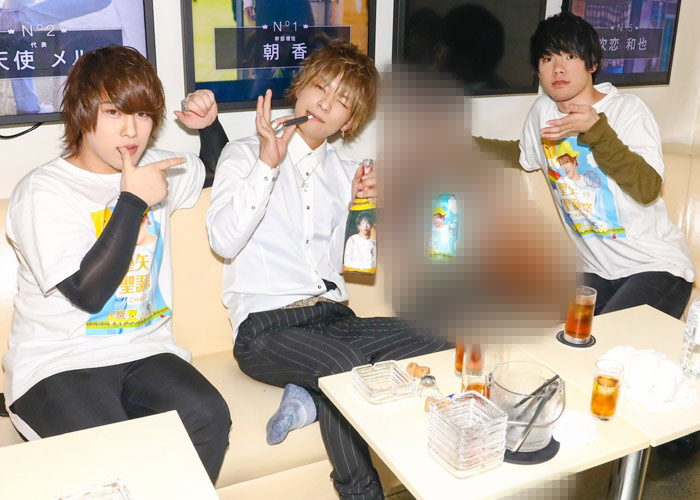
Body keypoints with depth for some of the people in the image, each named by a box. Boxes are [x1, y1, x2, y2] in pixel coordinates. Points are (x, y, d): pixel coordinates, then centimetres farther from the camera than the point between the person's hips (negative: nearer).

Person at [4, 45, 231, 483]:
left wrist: (207, 125, 13)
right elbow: (88, 293, -16)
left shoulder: (154, 169, 12)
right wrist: (132, 200, -15)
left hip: (145, 349, 5)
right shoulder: (43, 192, -7)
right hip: (60, 362, -4)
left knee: (209, 417, -24)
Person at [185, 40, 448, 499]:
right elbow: (225, 241, -11)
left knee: (439, 355, -18)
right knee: (348, 365, -34)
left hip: (333, 315, 5)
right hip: (267, 324, -5)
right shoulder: (245, 155, 6)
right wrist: (268, 163, -13)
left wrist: (365, 206, 3)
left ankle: (315, 395, -11)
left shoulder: (345, 173, 19)